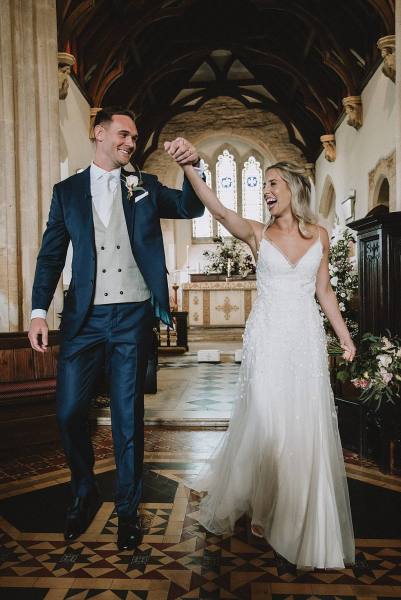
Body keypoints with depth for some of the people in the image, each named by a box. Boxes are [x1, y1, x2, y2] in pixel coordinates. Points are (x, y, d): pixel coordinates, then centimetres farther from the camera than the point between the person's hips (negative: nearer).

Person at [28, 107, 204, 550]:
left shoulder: (145, 187, 11)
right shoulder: (67, 191, 10)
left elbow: (191, 207, 1)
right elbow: (51, 255, 6)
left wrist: (193, 165, -16)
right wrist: (38, 310, -4)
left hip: (132, 317, 0)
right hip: (84, 317, 1)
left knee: (128, 416, 6)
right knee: (69, 411, 1)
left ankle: (127, 509, 23)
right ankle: (84, 495, 28)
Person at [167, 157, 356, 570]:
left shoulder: (319, 235, 7)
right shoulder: (257, 233, 0)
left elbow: (324, 291, 12)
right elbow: (219, 211, -18)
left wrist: (344, 334, 10)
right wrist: (188, 167, -30)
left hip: (307, 339, 2)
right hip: (268, 338, -2)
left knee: (308, 427, 6)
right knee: (265, 422, 3)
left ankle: (305, 523, 26)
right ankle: (262, 508, 28)